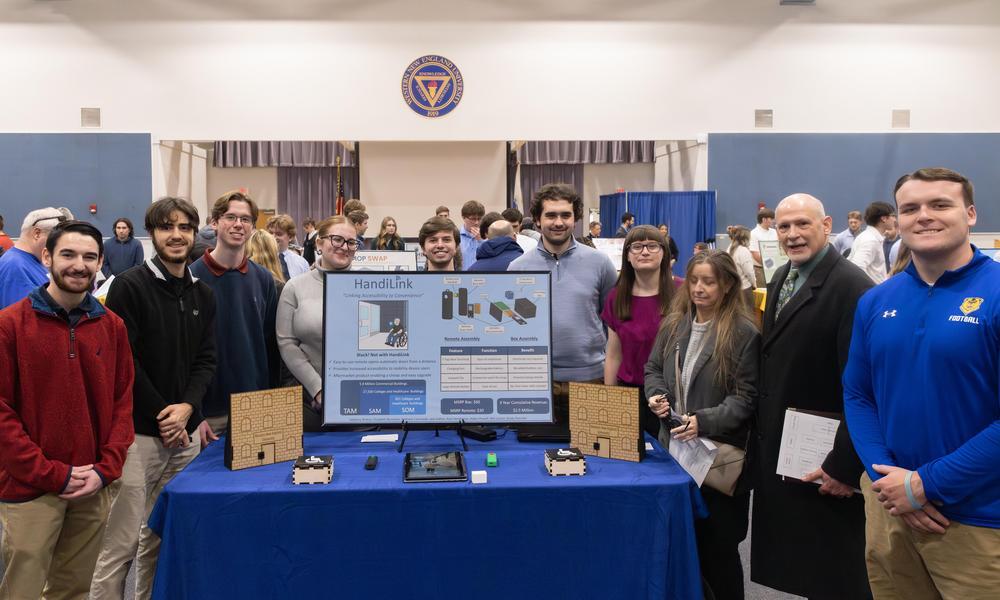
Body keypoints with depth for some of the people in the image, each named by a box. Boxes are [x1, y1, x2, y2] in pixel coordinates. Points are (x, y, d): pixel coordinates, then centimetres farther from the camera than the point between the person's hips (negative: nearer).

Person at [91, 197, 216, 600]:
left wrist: (187, 407, -7)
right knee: (122, 540, -2)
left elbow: (206, 360, 10)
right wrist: (161, 416, -10)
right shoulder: (129, 287, -5)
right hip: (138, 431, -5)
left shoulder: (203, 295, 12)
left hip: (185, 430, 5)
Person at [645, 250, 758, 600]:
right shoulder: (674, 325, 5)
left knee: (717, 543, 8)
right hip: (674, 446, 5)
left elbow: (745, 398, -13)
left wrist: (704, 421, -23)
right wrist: (657, 395, -5)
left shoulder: (744, 333, -12)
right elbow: (653, 368, 16)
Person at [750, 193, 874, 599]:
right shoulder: (780, 279, 9)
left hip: (822, 464, -8)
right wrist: (761, 437, 13)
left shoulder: (852, 287, -20)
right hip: (777, 454, 8)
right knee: (792, 564, 21)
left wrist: (845, 466, -21)